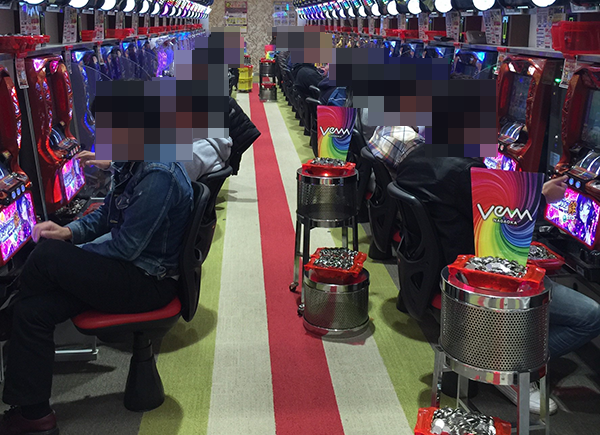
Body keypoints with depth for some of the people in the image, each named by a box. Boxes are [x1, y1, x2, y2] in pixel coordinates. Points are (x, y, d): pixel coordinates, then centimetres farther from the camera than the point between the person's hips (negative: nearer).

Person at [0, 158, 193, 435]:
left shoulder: (159, 177, -24)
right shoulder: (129, 165, 6)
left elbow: (125, 248, -22)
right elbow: (106, 215, 18)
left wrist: (68, 254, -8)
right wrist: (69, 232, -2)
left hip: (149, 283, -10)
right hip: (134, 270, 10)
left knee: (45, 255, -20)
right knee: (32, 310, -1)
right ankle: (33, 413, 9)